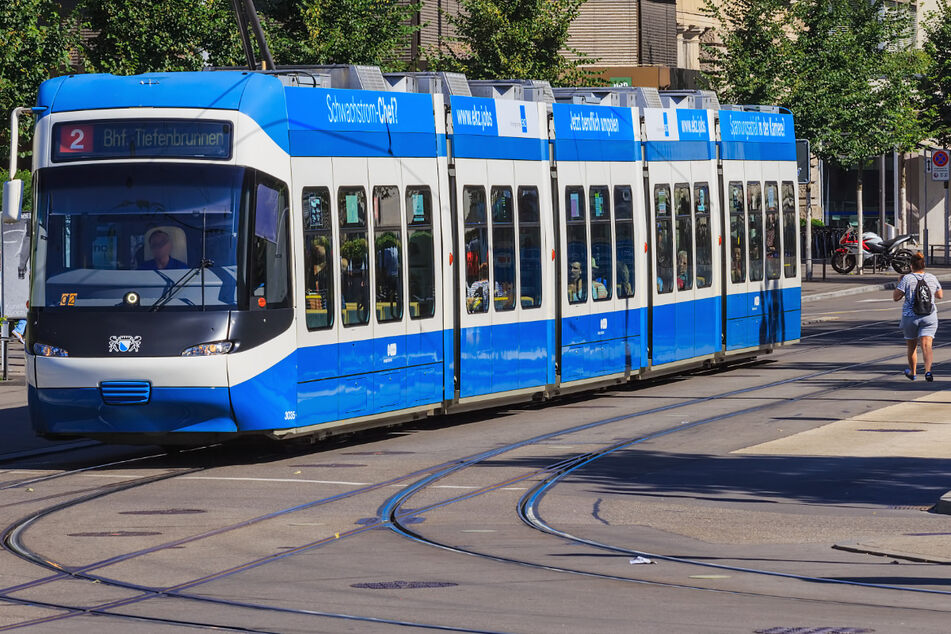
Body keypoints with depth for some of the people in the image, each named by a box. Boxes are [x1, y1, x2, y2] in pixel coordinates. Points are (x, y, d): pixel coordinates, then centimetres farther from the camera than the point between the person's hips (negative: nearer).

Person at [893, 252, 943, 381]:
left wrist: (899, 283, 7)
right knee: (926, 346, -7)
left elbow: (896, 297, -8)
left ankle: (912, 372, 33)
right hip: (929, 316, 1)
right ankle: (928, 370, -28)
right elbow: (940, 295, 17)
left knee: (912, 346, 16)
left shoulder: (907, 279, -8)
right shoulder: (932, 278, 3)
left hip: (910, 316, -1)